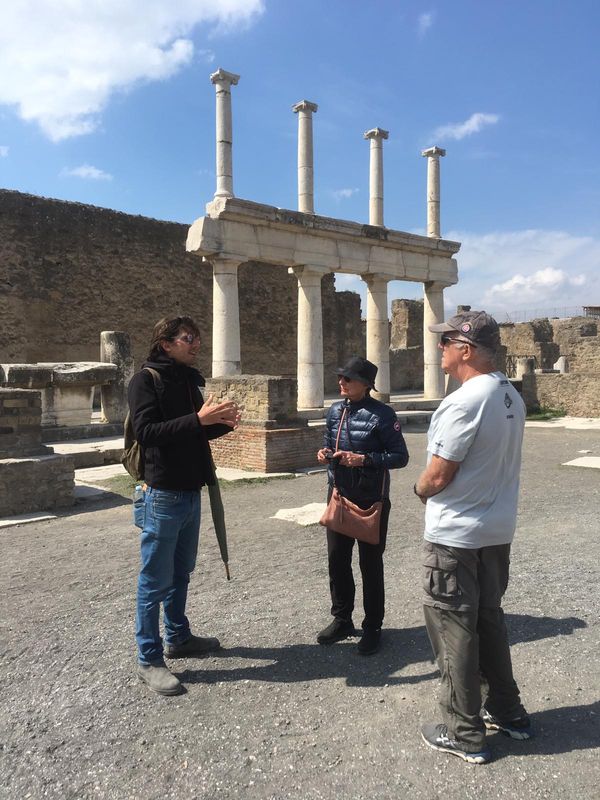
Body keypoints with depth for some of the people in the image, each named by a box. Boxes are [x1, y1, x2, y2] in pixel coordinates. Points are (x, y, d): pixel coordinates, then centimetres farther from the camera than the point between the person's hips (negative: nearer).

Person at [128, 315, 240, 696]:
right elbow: (146, 432, -23)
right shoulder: (146, 379, -12)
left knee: (181, 573, 20)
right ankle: (150, 659, 16)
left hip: (191, 491, 8)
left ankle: (178, 637, 37)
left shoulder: (189, 380, 12)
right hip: (163, 494, -8)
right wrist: (198, 419, -30)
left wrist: (223, 422, -3)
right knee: (156, 580, 3)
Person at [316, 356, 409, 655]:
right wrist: (325, 453, -5)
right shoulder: (335, 411, 6)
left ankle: (372, 628, 24)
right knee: (336, 559, 14)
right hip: (339, 495, 6)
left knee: (370, 564, 7)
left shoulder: (381, 414, -13)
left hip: (371, 499, -6)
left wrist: (364, 459, -24)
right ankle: (341, 619, 33)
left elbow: (400, 456, -13)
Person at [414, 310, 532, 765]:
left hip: (455, 537, -8)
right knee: (489, 621, 23)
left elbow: (437, 478, -21)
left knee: (453, 631, 7)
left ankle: (465, 734, 21)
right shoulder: (511, 396, 4)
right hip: (498, 531, 8)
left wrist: (419, 489, 1)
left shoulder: (463, 403, -24)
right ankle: (508, 713, 36)